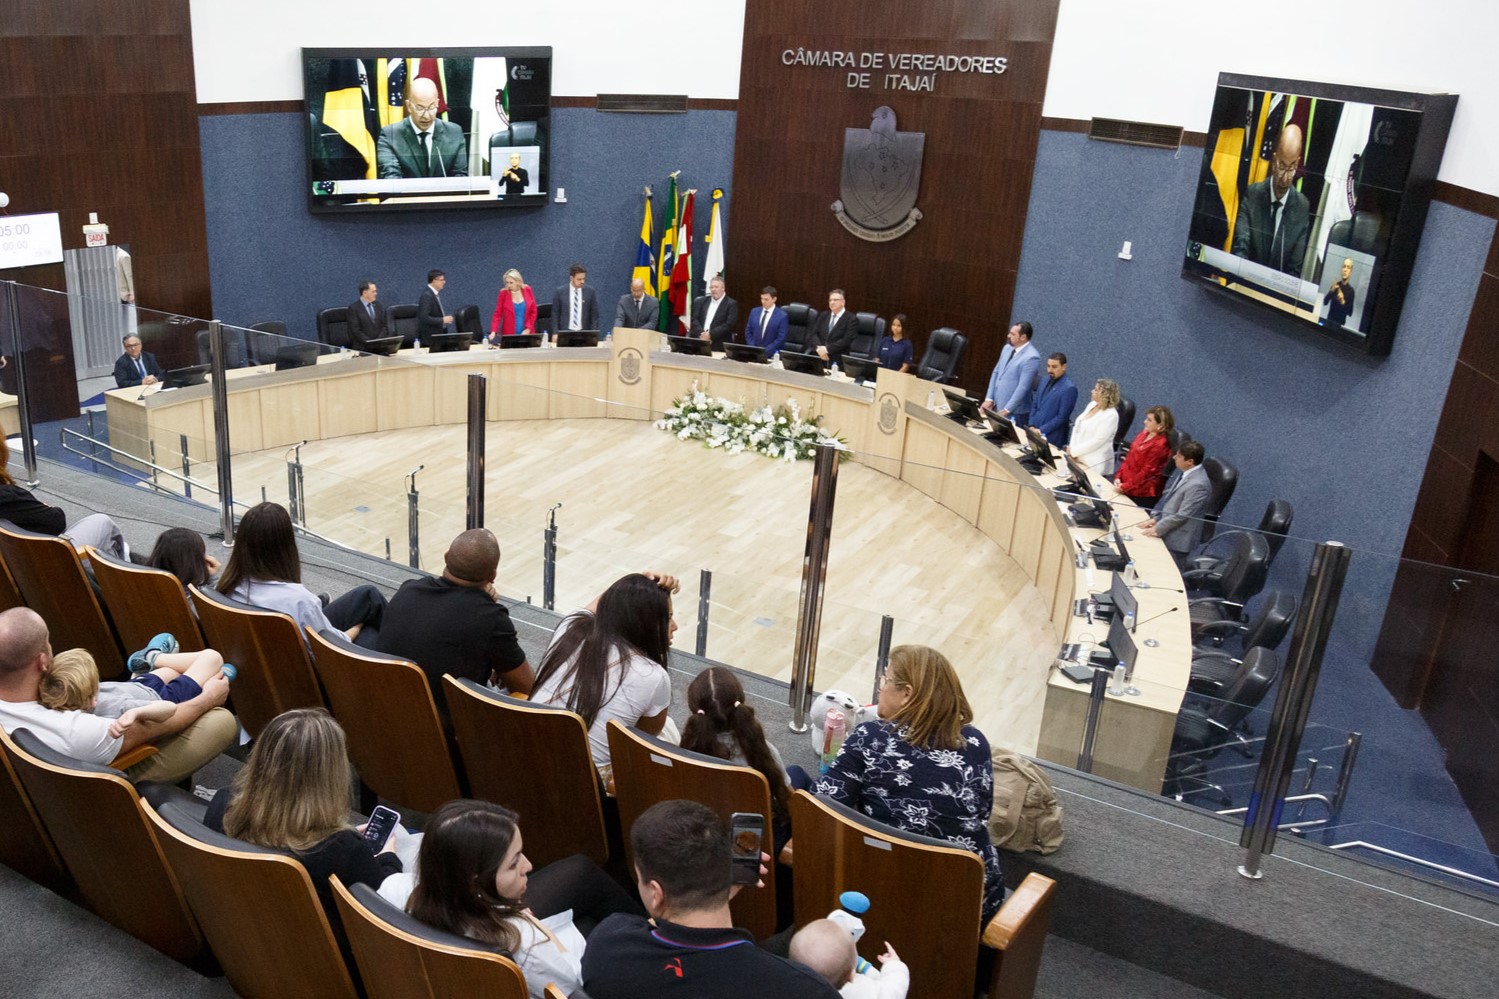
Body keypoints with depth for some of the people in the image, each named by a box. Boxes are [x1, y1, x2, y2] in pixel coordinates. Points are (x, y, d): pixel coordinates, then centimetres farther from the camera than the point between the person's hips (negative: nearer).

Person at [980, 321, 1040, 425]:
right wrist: (989, 399, 5)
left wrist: (1006, 410, -19)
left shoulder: (1031, 357, -18)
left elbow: (1023, 387, -21)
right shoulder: (1008, 348, 7)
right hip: (996, 407, 8)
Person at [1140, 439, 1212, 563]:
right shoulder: (1189, 473, 2)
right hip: (1168, 532, 9)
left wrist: (1157, 529, -16)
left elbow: (1182, 516, -24)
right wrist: (1155, 518, 5)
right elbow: (1168, 496, 13)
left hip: (1177, 539, -9)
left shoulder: (1197, 484, -27)